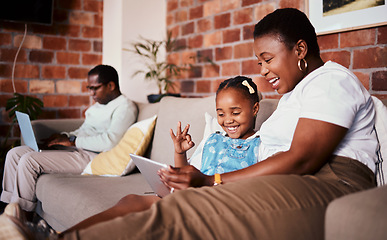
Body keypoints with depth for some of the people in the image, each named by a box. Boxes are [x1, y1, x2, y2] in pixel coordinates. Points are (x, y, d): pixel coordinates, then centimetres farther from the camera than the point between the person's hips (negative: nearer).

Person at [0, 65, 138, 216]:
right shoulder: (98, 104, 21)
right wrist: (64, 136, 6)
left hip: (90, 157, -10)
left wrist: (73, 141, -16)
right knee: (15, 154, 3)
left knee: (28, 160, -20)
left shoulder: (125, 107, -10)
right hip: (75, 149, 10)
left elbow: (109, 142, -23)